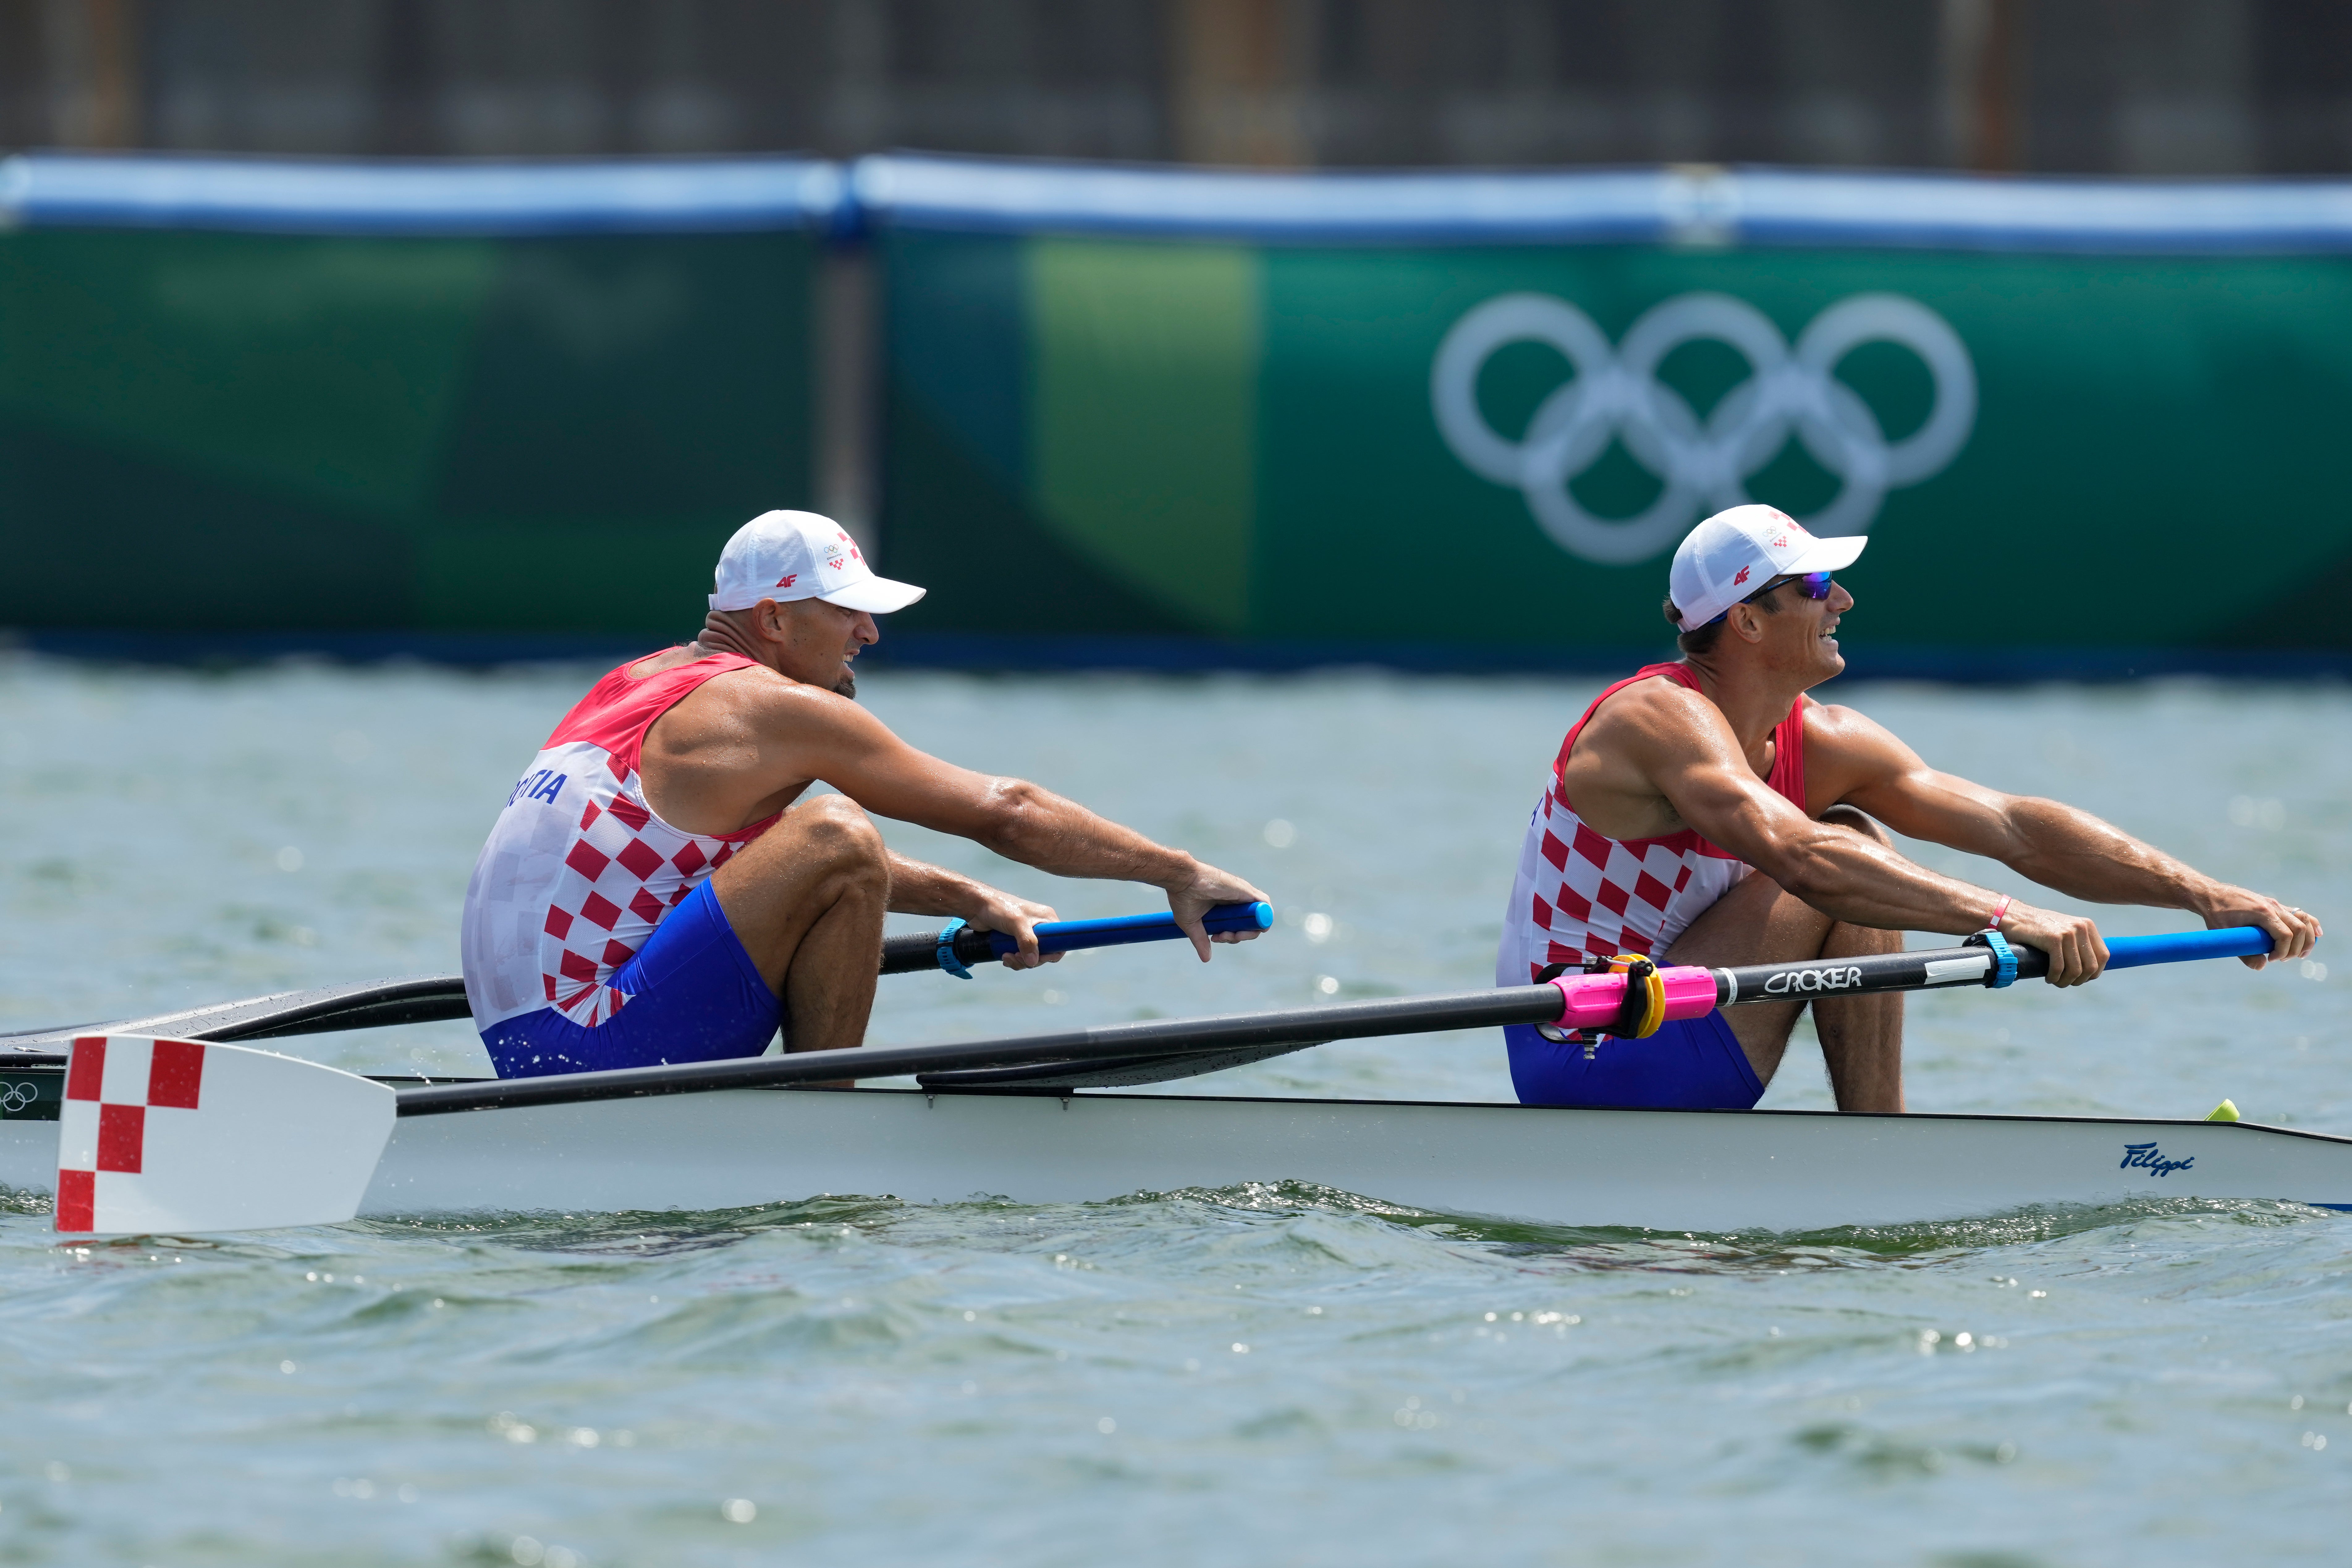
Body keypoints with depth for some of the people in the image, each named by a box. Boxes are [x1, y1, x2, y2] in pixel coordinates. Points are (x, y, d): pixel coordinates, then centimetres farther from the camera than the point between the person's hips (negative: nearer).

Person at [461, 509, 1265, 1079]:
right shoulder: (771, 708, -7)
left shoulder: (644, 683, 19)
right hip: (591, 1049, -10)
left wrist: (974, 902, 22)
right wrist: (1178, 874, 4)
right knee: (837, 834, -18)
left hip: (523, 1053, 10)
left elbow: (809, 868, 29)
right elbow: (1004, 812, -4)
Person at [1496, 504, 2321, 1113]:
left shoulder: (1821, 744, 5)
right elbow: (1796, 855, -37)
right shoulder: (1664, 720, -20)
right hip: (1586, 1068, -9)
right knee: (1848, 859, -16)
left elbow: (2011, 826, 1)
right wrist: (2003, 918, -43)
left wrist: (2205, 894, -7)